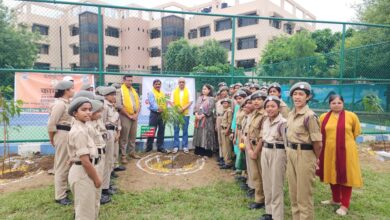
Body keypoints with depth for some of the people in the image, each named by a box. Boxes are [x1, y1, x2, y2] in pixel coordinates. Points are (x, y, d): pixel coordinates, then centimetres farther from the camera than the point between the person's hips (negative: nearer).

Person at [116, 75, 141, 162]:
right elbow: (119, 106, -14)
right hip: (125, 116, -6)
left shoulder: (134, 91, 15)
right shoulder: (120, 91, -4)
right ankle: (123, 155, 4)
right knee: (124, 137, -2)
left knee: (133, 136, 13)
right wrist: (129, 115, -13)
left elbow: (139, 103, 12)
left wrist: (136, 114, -3)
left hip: (135, 116, 6)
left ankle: (132, 152, 24)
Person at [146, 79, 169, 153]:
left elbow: (165, 103, 13)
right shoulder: (151, 93, -4)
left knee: (161, 132, 10)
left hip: (163, 114, 5)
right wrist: (158, 108, -37)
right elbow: (153, 103, -20)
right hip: (154, 114, -5)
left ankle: (160, 147, 19)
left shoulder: (163, 94, 15)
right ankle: (149, 147, 14)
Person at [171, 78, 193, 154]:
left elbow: (190, 102, -3)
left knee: (185, 131, 4)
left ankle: (185, 146, 12)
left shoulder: (188, 91, 4)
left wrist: (183, 108, -16)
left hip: (186, 113, 0)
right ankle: (176, 146, 10)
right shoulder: (174, 91, 7)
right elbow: (172, 102, 3)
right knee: (176, 131, 2)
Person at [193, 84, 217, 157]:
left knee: (206, 134, -5)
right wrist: (196, 114, -8)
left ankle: (207, 153, 1)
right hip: (198, 119, 6)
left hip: (207, 119, -6)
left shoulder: (211, 99, -2)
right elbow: (196, 107, 10)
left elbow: (210, 109, -11)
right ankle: (199, 151, 15)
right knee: (199, 134, 7)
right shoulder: (199, 98, 16)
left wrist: (202, 115, -18)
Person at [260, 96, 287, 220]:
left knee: (276, 186, 2)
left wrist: (288, 159, -12)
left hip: (277, 153, -7)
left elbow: (287, 142, -14)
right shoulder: (265, 122, 9)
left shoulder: (283, 122, -15)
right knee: (266, 184, 15)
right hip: (265, 153, 8)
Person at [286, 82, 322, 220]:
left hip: (304, 155, -8)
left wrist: (315, 159, 0)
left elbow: (317, 143, -13)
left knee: (303, 194, 7)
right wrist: (290, 151, 14)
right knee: (293, 192, 19)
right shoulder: (291, 114, 6)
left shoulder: (310, 116, -18)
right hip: (291, 153, 8)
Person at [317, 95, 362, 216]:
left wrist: (346, 140, 13)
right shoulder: (323, 117, 2)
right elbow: (320, 133, 15)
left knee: (345, 176, 4)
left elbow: (356, 131, 11)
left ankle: (345, 205, 17)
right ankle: (336, 199, 34)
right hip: (329, 151, 3)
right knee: (333, 175, 15)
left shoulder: (351, 116, -4)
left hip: (346, 151, -3)